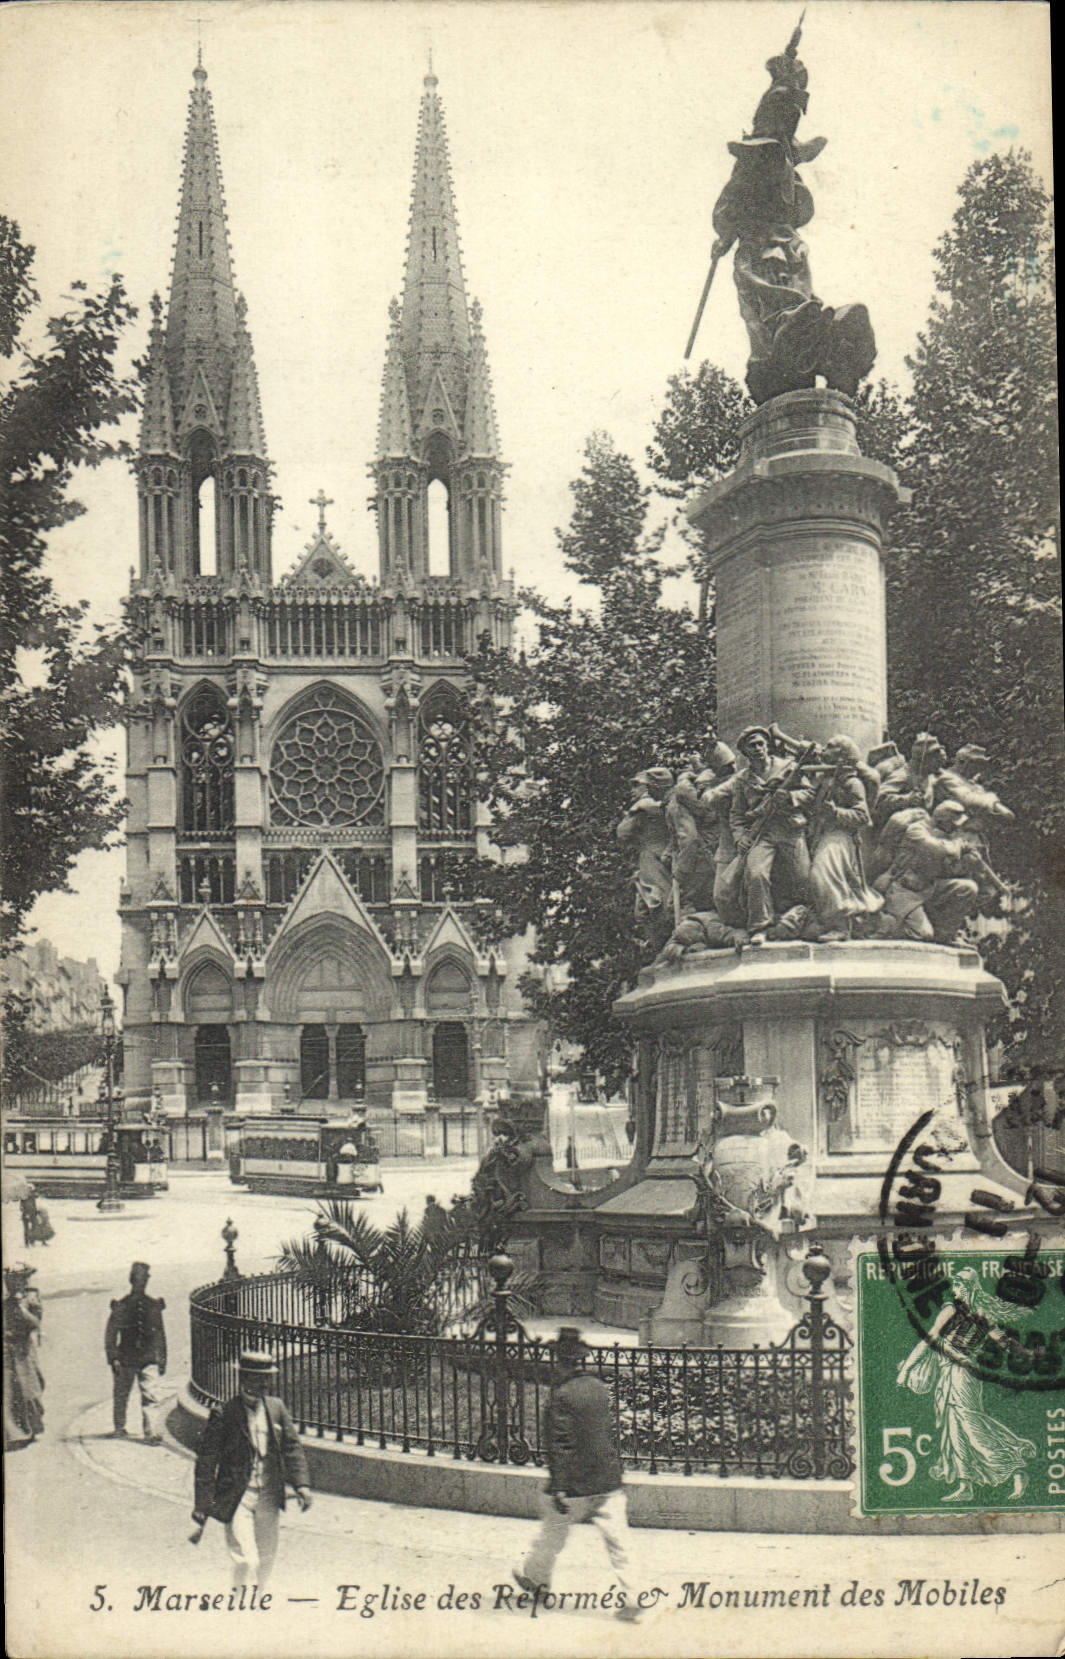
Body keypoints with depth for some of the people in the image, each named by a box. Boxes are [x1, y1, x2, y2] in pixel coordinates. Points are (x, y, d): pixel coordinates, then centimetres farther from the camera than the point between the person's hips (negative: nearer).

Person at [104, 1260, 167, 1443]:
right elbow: (110, 1333, -1)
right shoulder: (121, 1306, -3)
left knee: (151, 1396, -10)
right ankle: (119, 1429, 28)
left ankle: (151, 1433, -12)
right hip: (126, 1359, -1)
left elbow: (160, 1334, 13)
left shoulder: (154, 1305, 6)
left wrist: (162, 1359, 12)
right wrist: (112, 1358, -7)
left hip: (149, 1359, 1)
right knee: (121, 1395, 11)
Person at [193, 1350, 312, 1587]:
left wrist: (301, 1484, -5)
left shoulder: (276, 1408, 3)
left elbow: (292, 1448, 7)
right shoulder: (224, 1414, -12)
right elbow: (206, 1461, -8)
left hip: (269, 1497, 5)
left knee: (266, 1560, 15)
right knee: (246, 1561, -12)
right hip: (237, 1498, -5)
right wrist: (202, 1505, -8)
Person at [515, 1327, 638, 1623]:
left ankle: (535, 1578, 37)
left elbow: (560, 1444, -17)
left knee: (552, 1533, 17)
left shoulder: (562, 1395, -14)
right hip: (608, 1481, 5)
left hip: (574, 1484, -5)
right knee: (616, 1540, 3)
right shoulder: (601, 1388, 5)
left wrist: (557, 1487, -15)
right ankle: (627, 1598, -1)